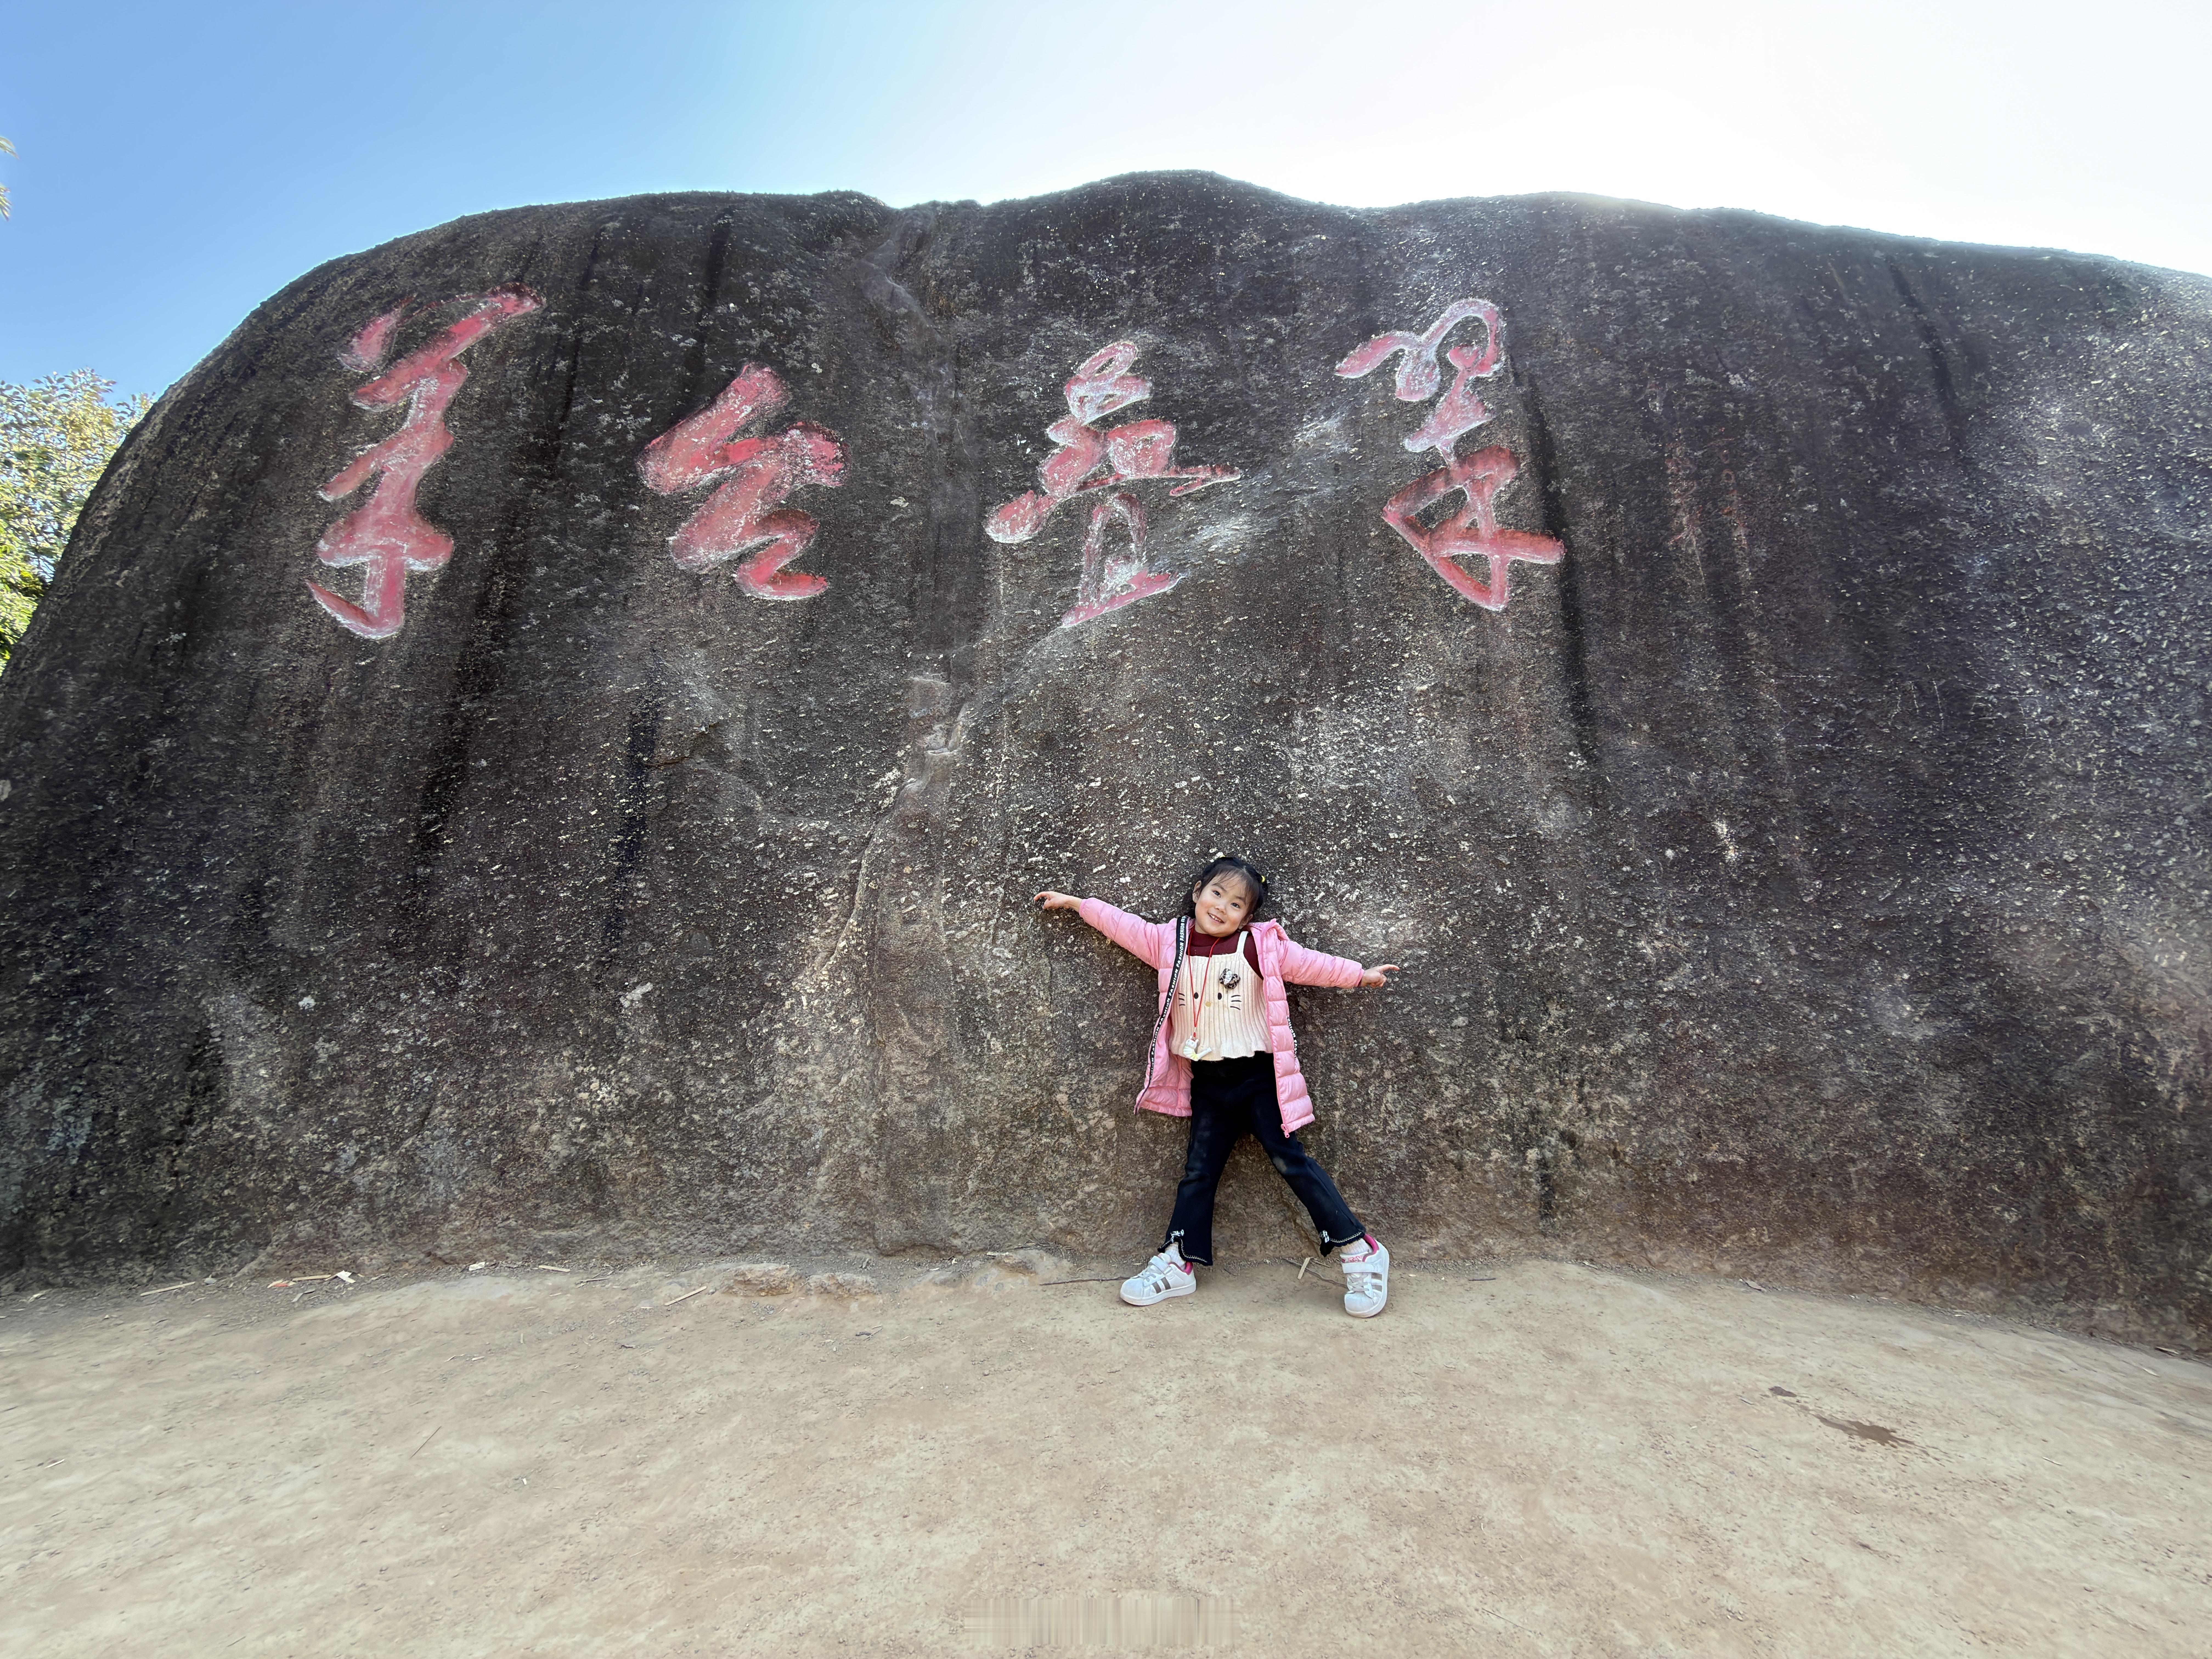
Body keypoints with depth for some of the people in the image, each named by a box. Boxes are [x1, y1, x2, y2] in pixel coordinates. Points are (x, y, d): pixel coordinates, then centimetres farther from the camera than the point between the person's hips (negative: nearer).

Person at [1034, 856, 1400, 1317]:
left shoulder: (1260, 945, -8)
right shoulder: (1170, 941, -1)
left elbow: (1308, 964, 1)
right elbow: (1121, 924, 7)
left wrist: (1361, 975, 6)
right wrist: (1073, 902, 12)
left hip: (1257, 1076, -3)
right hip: (1207, 1081, 3)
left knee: (1290, 1159, -2)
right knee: (1199, 1170, 11)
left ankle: (1362, 1252, 8)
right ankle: (1177, 1265, 20)